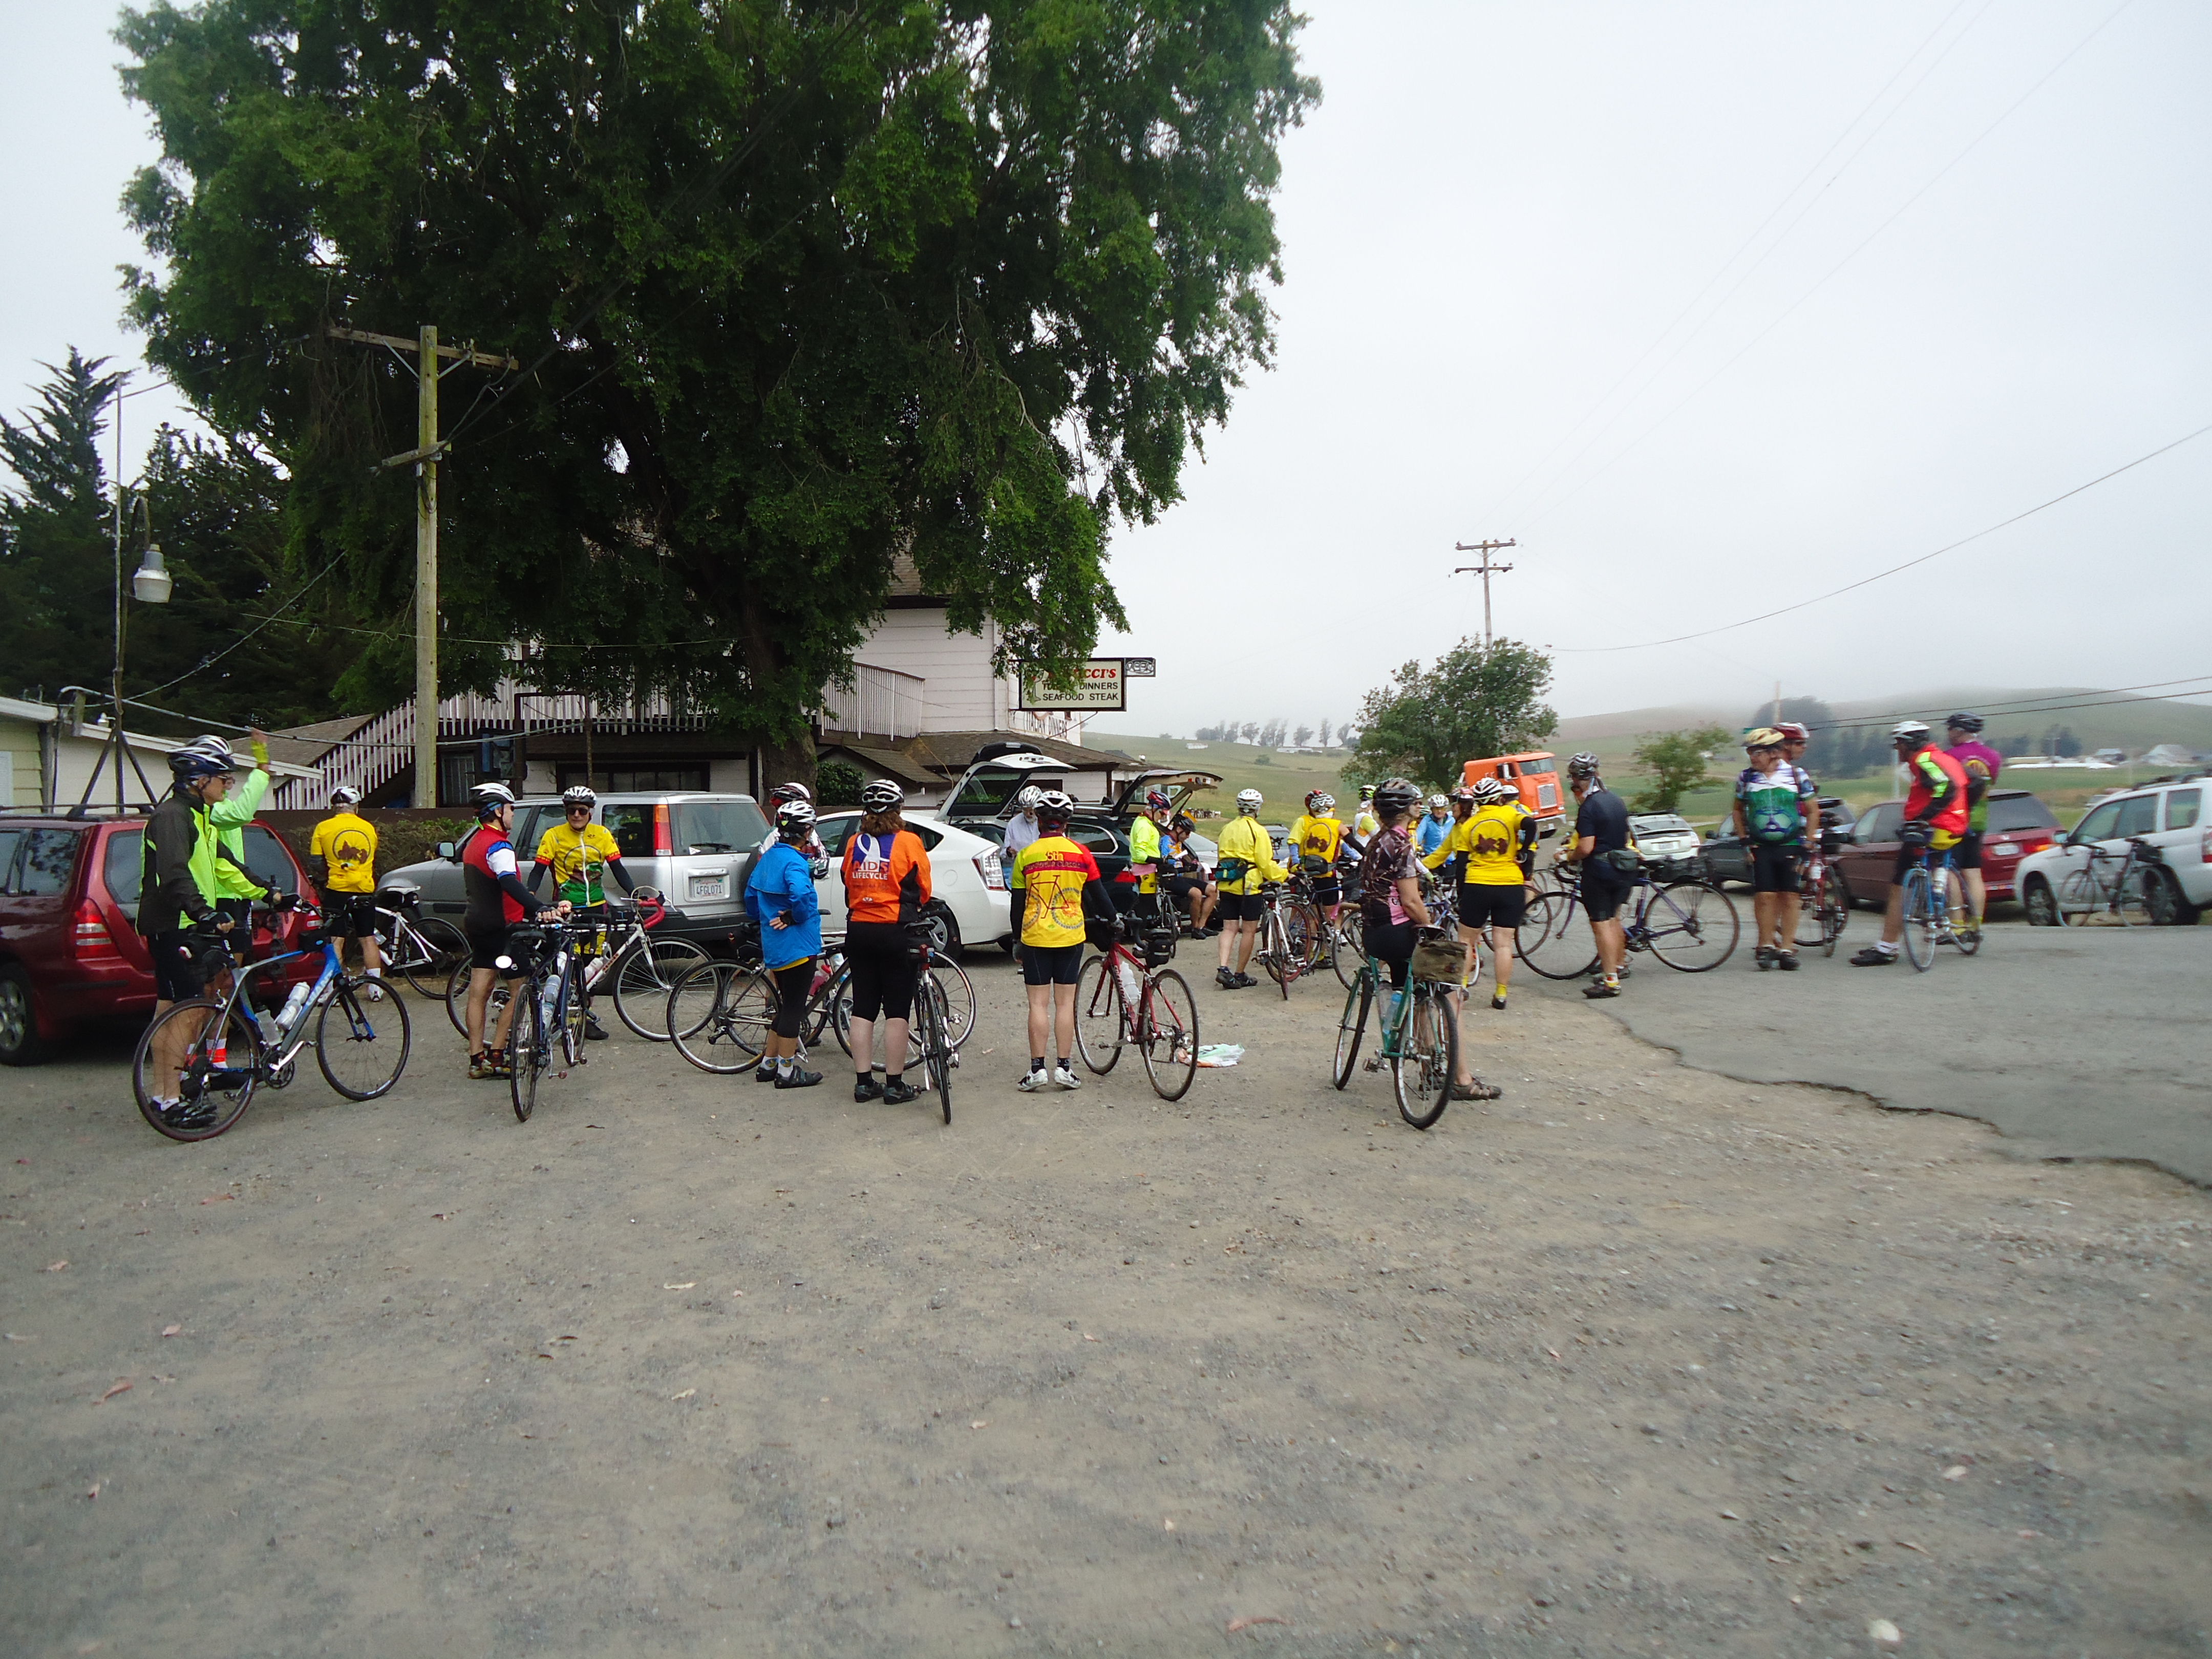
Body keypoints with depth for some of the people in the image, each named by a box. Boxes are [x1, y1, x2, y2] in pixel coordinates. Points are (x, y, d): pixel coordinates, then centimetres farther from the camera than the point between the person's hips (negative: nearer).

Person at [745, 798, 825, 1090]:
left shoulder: (767, 858, 11)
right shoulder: (794, 861, -18)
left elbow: (751, 896, 20)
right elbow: (802, 895, -36)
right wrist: (792, 917, -20)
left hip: (774, 945, 9)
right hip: (797, 945, -9)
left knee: (786, 1007, 18)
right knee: (794, 1008, 0)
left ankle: (768, 1063, 24)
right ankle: (787, 1071, 6)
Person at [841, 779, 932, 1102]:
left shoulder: (854, 843, 4)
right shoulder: (908, 842, -8)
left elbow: (848, 885, 12)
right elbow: (924, 890, 0)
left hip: (858, 930, 4)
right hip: (896, 931, -4)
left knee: (863, 1009, 9)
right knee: (897, 1011, 2)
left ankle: (864, 1082, 13)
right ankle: (894, 1085, 4)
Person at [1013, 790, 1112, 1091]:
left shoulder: (1027, 855, -4)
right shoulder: (1081, 854, -1)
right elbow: (1098, 894, 6)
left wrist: (1017, 941, 13)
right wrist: (1111, 919, 24)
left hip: (1035, 937, -1)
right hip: (1071, 936, 1)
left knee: (1039, 1003, 3)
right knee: (1065, 1003, 7)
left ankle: (1037, 1069, 1)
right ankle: (1064, 1067, 7)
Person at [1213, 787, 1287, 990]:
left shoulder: (1227, 828, 11)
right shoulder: (1257, 831, -8)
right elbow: (1266, 863, -11)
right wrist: (1285, 876, -1)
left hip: (1226, 885, 6)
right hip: (1249, 886, -6)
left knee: (1230, 928, 6)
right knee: (1249, 930, 4)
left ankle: (1223, 968, -11)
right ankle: (1240, 975, 7)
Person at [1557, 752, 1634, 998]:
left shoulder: (1589, 807, -17)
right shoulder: (1615, 800, 9)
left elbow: (1586, 848, -23)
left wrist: (1567, 856, -4)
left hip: (1599, 870, -9)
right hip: (1622, 869, 9)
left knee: (1601, 924, -4)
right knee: (1613, 919, 23)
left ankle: (1610, 981, -5)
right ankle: (1618, 966, 36)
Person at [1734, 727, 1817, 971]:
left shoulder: (1797, 775, 0)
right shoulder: (1746, 777, 4)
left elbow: (1813, 812, 7)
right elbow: (1739, 810, 16)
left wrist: (1807, 844, 1)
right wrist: (1744, 840, 6)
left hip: (1790, 845, 0)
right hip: (1760, 847, 1)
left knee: (1789, 896, 0)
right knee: (1764, 896, -7)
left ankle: (1787, 948, 7)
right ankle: (1765, 945, 5)